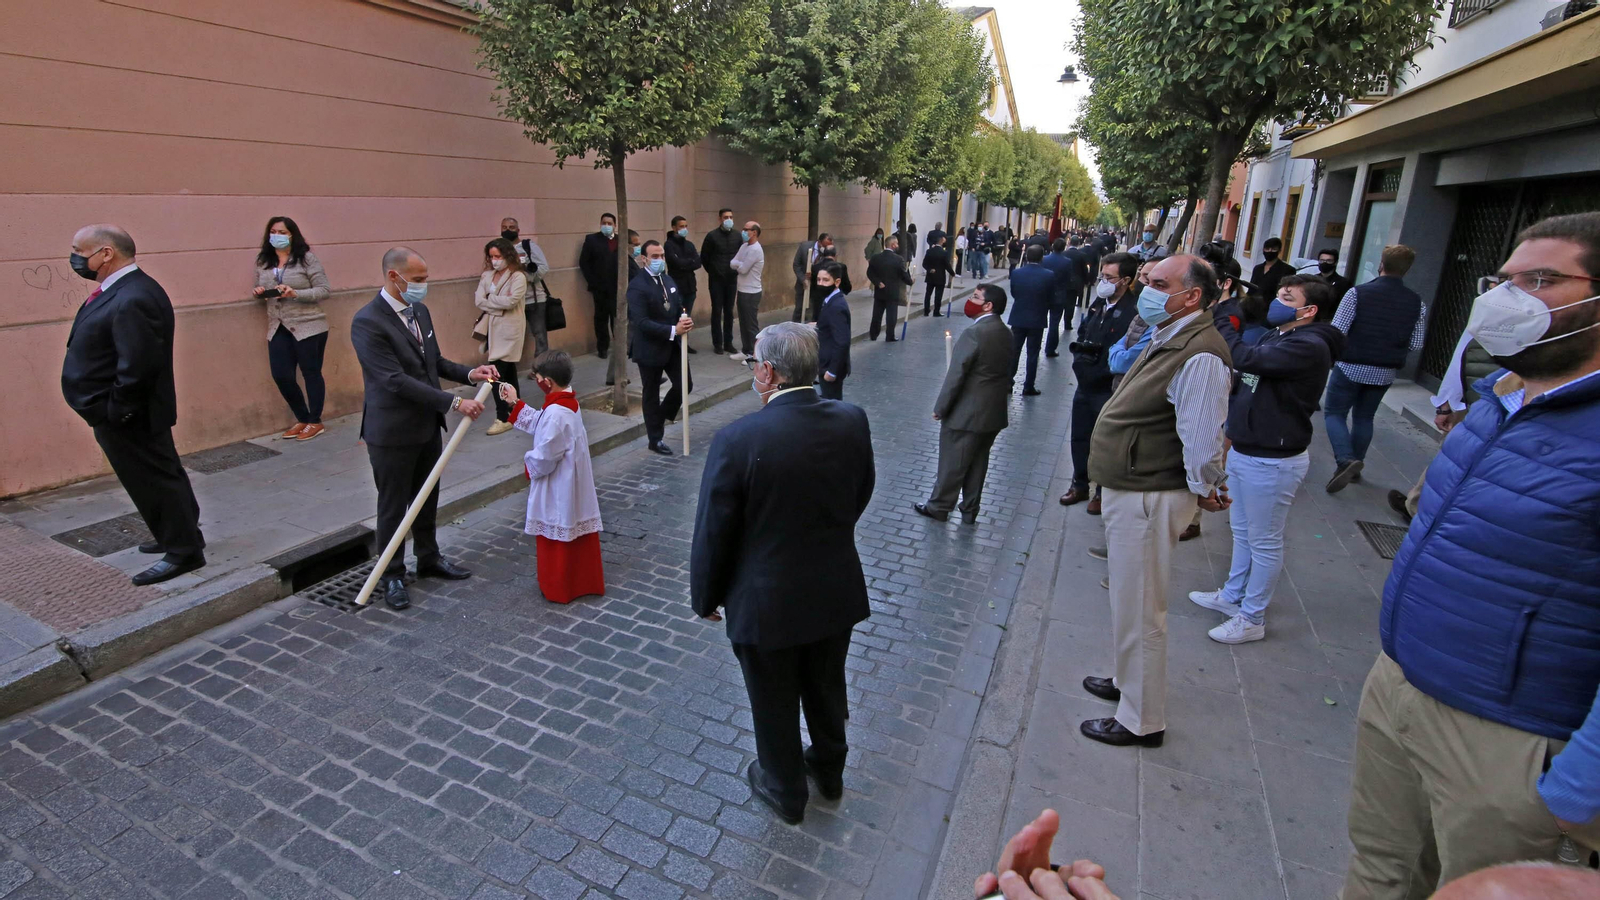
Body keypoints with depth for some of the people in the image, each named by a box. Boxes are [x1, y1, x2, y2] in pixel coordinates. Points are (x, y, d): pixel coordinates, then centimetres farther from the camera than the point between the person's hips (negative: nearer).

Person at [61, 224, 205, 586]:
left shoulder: (132, 299, -25)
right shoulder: (122, 290, 8)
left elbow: (138, 365, -30)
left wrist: (115, 410, -21)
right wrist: (112, 409, 13)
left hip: (128, 418, -10)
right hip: (123, 414, 10)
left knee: (154, 481, 0)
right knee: (160, 476, 19)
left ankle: (184, 550, 12)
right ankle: (183, 535, 33)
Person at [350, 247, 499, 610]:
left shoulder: (420, 311, 5)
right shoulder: (367, 322, -21)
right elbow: (396, 380, -26)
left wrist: (469, 374, -6)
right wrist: (454, 402, -27)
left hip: (427, 425, 7)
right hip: (392, 431, -7)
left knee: (427, 499, 20)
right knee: (393, 506, 9)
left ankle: (429, 559, 38)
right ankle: (393, 575, 25)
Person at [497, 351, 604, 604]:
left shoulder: (556, 414, -28)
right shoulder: (568, 403, 2)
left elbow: (543, 458, -26)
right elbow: (540, 424, 18)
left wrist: (528, 462, -5)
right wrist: (515, 403, 18)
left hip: (558, 489, -9)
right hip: (572, 484, 9)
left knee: (556, 538, 8)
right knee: (577, 535, 18)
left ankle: (558, 588, 23)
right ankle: (584, 581, 32)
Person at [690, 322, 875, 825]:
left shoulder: (738, 440, -26)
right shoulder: (852, 421, -12)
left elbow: (713, 531, -16)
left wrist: (706, 597, 1)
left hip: (767, 602, -4)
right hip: (836, 591, 5)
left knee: (774, 703, 21)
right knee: (827, 687, 28)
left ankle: (785, 793, 45)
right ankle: (829, 770, 52)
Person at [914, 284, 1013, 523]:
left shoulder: (973, 333, -21)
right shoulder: (1006, 333, 5)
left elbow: (955, 376, -21)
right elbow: (1009, 371, 12)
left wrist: (940, 408, -11)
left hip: (966, 413, -8)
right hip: (993, 413, 8)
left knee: (952, 463, 7)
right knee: (977, 464, 18)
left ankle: (939, 507, 22)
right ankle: (970, 510, 28)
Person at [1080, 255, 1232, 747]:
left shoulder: (1199, 356, -25)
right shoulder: (1167, 339, 9)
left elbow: (1202, 440, -25)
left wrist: (1205, 490, -10)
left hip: (1149, 498, -10)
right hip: (1129, 489, 10)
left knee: (1138, 610, 3)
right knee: (1131, 601, 25)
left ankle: (1141, 721, 21)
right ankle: (1129, 681, 46)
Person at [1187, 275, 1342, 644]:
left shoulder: (1309, 347, -21)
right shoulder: (1275, 338, 9)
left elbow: (1246, 358, -32)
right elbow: (1242, 382, 15)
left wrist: (1222, 317, -21)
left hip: (1272, 461, -10)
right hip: (1243, 451, 10)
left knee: (1264, 542, 4)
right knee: (1242, 530, 22)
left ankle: (1252, 619, 17)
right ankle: (1232, 596, 38)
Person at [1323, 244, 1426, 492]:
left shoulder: (1358, 293, -16)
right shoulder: (1417, 303, -3)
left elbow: (1336, 332, -17)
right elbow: (1415, 344, 1)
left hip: (1352, 367, -4)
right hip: (1385, 373, 4)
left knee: (1334, 412, 6)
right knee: (1364, 417, 19)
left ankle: (1345, 460, -15)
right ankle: (1355, 466, 27)